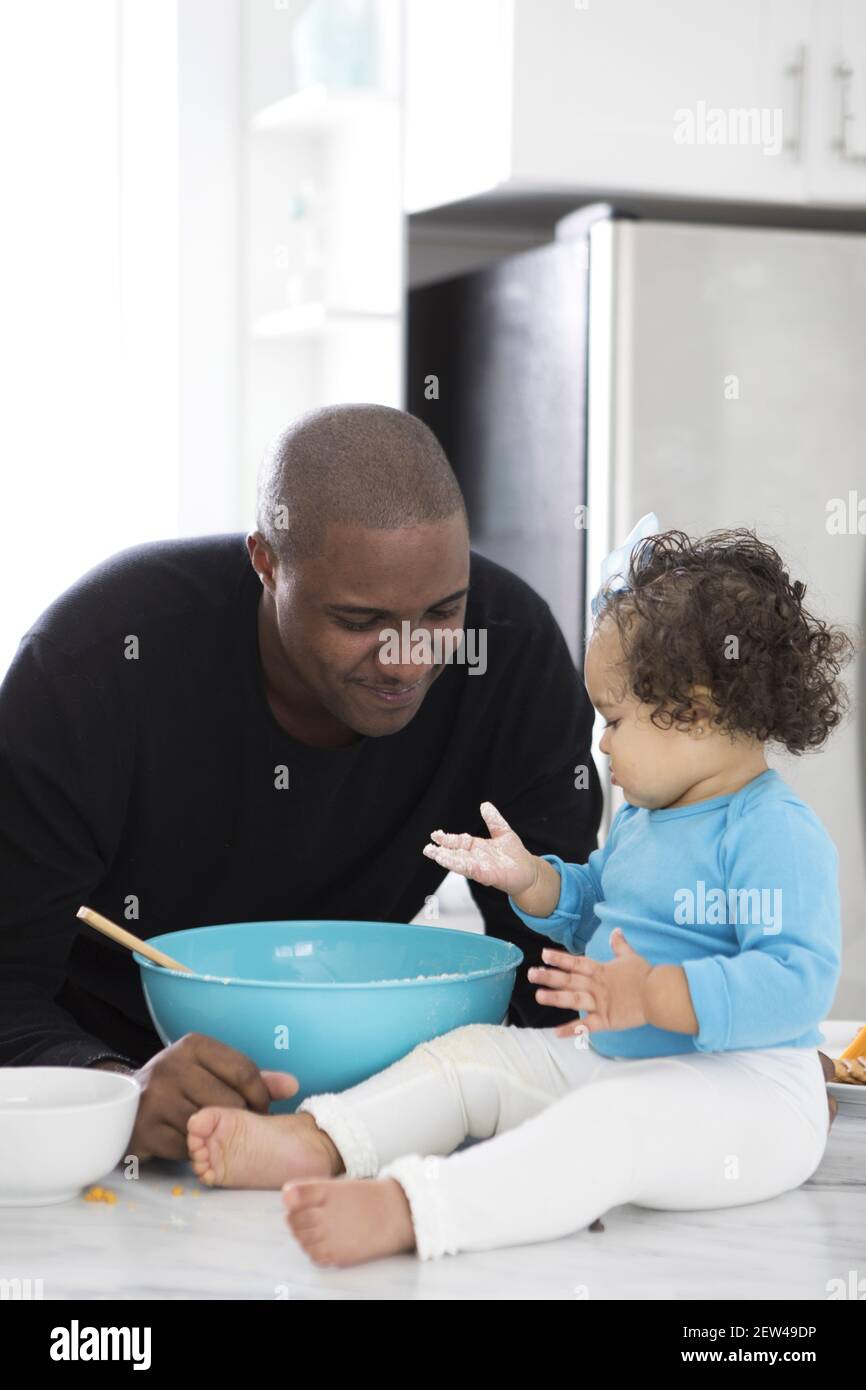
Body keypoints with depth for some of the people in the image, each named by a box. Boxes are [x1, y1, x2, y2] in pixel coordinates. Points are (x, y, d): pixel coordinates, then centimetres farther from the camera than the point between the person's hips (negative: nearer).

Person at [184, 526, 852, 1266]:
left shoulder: (778, 835, -17)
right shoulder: (643, 818, 15)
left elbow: (799, 981, -27)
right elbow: (592, 910, 31)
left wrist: (653, 996, -33)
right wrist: (531, 879, 10)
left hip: (743, 1093, -10)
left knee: (612, 1126, -36)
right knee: (472, 1053, 3)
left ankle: (409, 1207, -53)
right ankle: (317, 1142, -14)